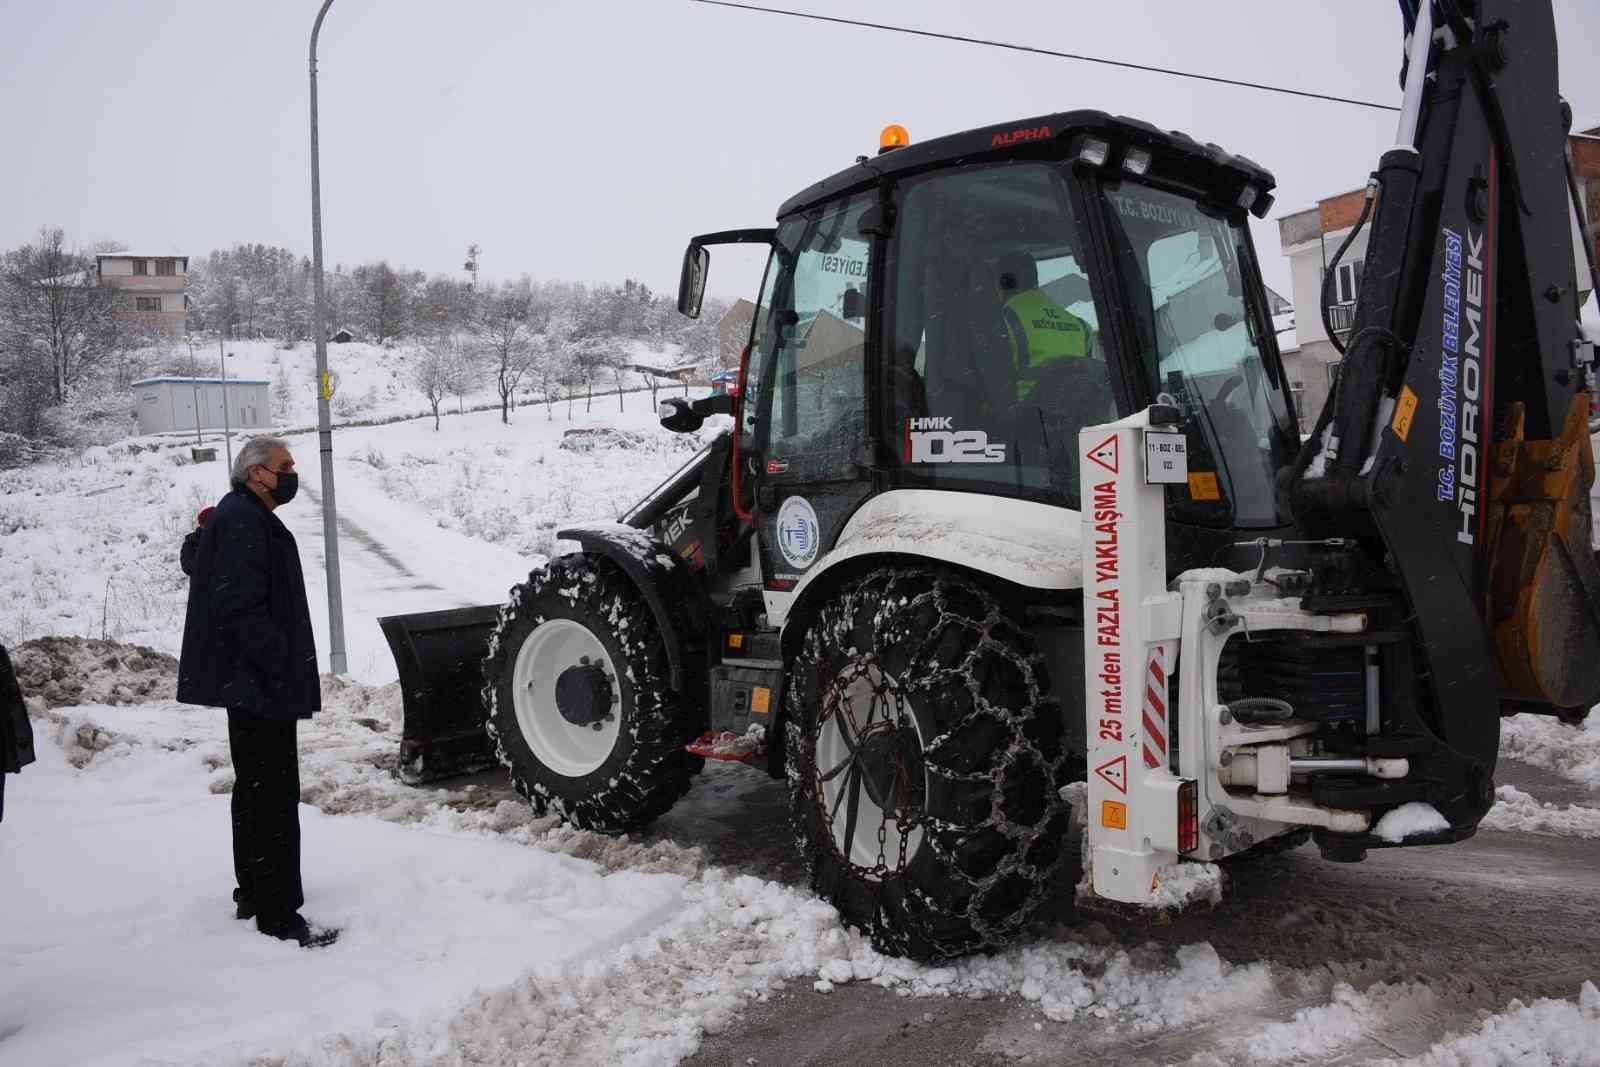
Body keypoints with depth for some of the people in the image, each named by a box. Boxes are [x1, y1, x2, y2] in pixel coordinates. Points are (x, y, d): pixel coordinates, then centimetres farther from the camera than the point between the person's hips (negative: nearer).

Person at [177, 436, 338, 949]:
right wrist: (288, 669, -22)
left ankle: (253, 893, 31)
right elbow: (243, 608, -23)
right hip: (260, 682, -11)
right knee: (274, 794, -7)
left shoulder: (239, 517, 17)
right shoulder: (242, 522, -17)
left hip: (248, 681, 11)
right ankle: (278, 915, -2)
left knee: (254, 788, 19)